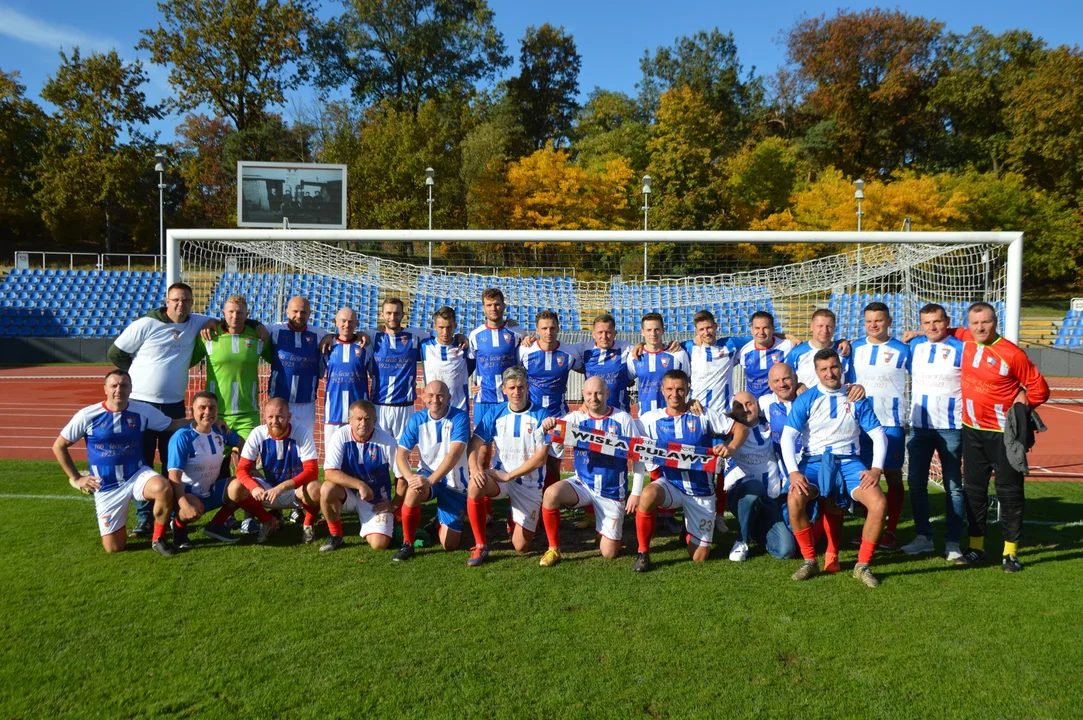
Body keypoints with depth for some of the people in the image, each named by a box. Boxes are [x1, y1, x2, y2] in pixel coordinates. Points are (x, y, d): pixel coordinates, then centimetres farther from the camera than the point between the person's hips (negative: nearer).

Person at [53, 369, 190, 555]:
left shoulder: (143, 411, -7)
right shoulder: (87, 415, -10)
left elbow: (172, 425, 5)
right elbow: (58, 446, 1)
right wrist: (76, 478, 0)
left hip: (137, 475, 0)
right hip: (107, 487, 0)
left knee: (163, 488, -36)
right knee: (114, 548, -2)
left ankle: (158, 538, -9)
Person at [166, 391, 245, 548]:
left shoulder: (221, 431, -4)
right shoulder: (182, 437, -23)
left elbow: (241, 444, 19)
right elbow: (174, 477, -29)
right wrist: (185, 505, -42)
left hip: (211, 491, 7)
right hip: (186, 493, -7)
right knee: (194, 508, -39)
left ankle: (216, 525, 8)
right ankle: (179, 527, 0)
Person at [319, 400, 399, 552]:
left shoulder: (387, 441, -14)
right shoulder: (340, 436, -14)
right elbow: (330, 473, -22)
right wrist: (360, 485, -31)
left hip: (377, 500, 0)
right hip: (348, 493, 1)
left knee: (380, 544, -18)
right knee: (327, 489, -33)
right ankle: (335, 535, -7)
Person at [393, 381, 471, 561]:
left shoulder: (459, 418, -16)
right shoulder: (417, 419, -5)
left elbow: (454, 454, -26)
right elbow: (401, 454, -7)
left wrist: (431, 480, -36)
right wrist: (410, 476, -27)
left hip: (454, 483, -1)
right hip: (427, 475, 1)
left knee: (450, 545, -1)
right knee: (414, 491, -37)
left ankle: (439, 523, 36)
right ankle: (407, 544, -15)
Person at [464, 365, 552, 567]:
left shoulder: (541, 416, -10)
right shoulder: (495, 413, 0)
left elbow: (540, 457, -13)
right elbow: (475, 444, -3)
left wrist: (508, 476, -18)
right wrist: (474, 468, -23)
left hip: (529, 483, -1)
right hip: (499, 475, 2)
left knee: (521, 547, -2)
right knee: (475, 486, -34)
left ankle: (516, 518, 35)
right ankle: (480, 545, -16)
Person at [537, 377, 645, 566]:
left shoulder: (623, 419, -9)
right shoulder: (575, 418, -5)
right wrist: (545, 427, -42)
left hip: (612, 492, -1)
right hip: (582, 483, 1)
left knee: (609, 553, 2)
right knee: (551, 493, -31)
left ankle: (610, 527, 38)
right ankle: (554, 549, -11)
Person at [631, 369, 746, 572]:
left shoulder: (703, 416, -5)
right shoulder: (650, 419, -4)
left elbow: (741, 428, -3)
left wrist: (730, 448, -23)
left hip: (701, 491, 1)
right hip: (670, 484, -1)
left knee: (699, 557, 2)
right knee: (647, 495, -37)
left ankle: (690, 529, 39)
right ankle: (643, 553, -16)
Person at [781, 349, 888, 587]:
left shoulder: (856, 399, 7)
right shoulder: (806, 400, 2)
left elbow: (878, 435, 7)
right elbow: (788, 436, -5)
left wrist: (876, 468, -8)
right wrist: (793, 472, -17)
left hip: (849, 462, 2)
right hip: (815, 461, -1)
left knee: (879, 502, -25)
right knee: (794, 499, -31)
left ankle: (863, 565, -5)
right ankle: (810, 561, -10)